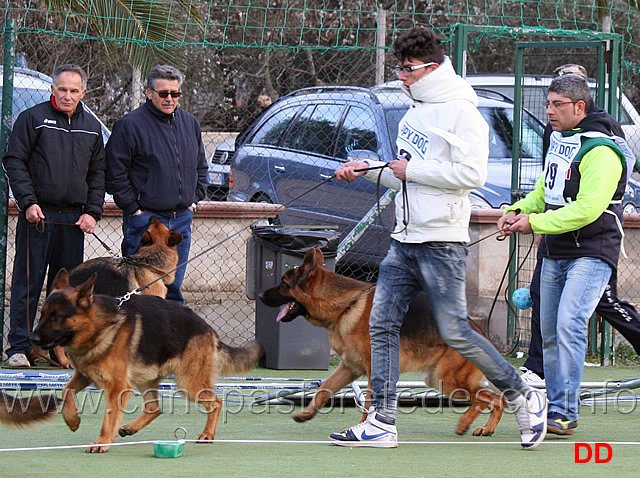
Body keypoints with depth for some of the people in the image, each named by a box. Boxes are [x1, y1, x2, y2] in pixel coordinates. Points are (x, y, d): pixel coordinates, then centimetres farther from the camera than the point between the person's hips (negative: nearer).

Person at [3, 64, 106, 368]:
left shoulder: (91, 127, 14)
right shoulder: (33, 118, 0)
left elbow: (98, 172, 18)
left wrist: (93, 211, 6)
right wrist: (28, 202, -11)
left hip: (74, 219, 4)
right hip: (37, 216, -4)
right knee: (27, 283, -4)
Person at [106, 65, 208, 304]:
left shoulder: (190, 123, 12)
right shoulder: (130, 125, -8)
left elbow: (200, 167, 24)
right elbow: (115, 174, -8)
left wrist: (194, 200, 12)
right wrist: (133, 209, -11)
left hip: (182, 219, 6)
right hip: (145, 219, -6)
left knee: (173, 287, 9)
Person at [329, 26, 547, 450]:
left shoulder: (461, 112, -10)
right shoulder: (416, 114, 17)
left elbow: (472, 173, -21)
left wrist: (412, 169, -15)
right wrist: (367, 169, 12)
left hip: (442, 241, -9)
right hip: (405, 240, 9)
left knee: (455, 332, -8)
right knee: (383, 323, 1)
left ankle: (524, 398, 8)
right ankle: (382, 423, 2)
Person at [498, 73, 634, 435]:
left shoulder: (601, 151, -16)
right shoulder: (559, 142, 13)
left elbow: (587, 209, -24)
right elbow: (544, 191, 24)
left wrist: (535, 223, -21)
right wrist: (517, 211, 3)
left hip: (591, 253, -9)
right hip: (555, 254, 9)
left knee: (569, 325, -20)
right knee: (550, 334, 10)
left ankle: (565, 412, -20)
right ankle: (555, 408, 18)